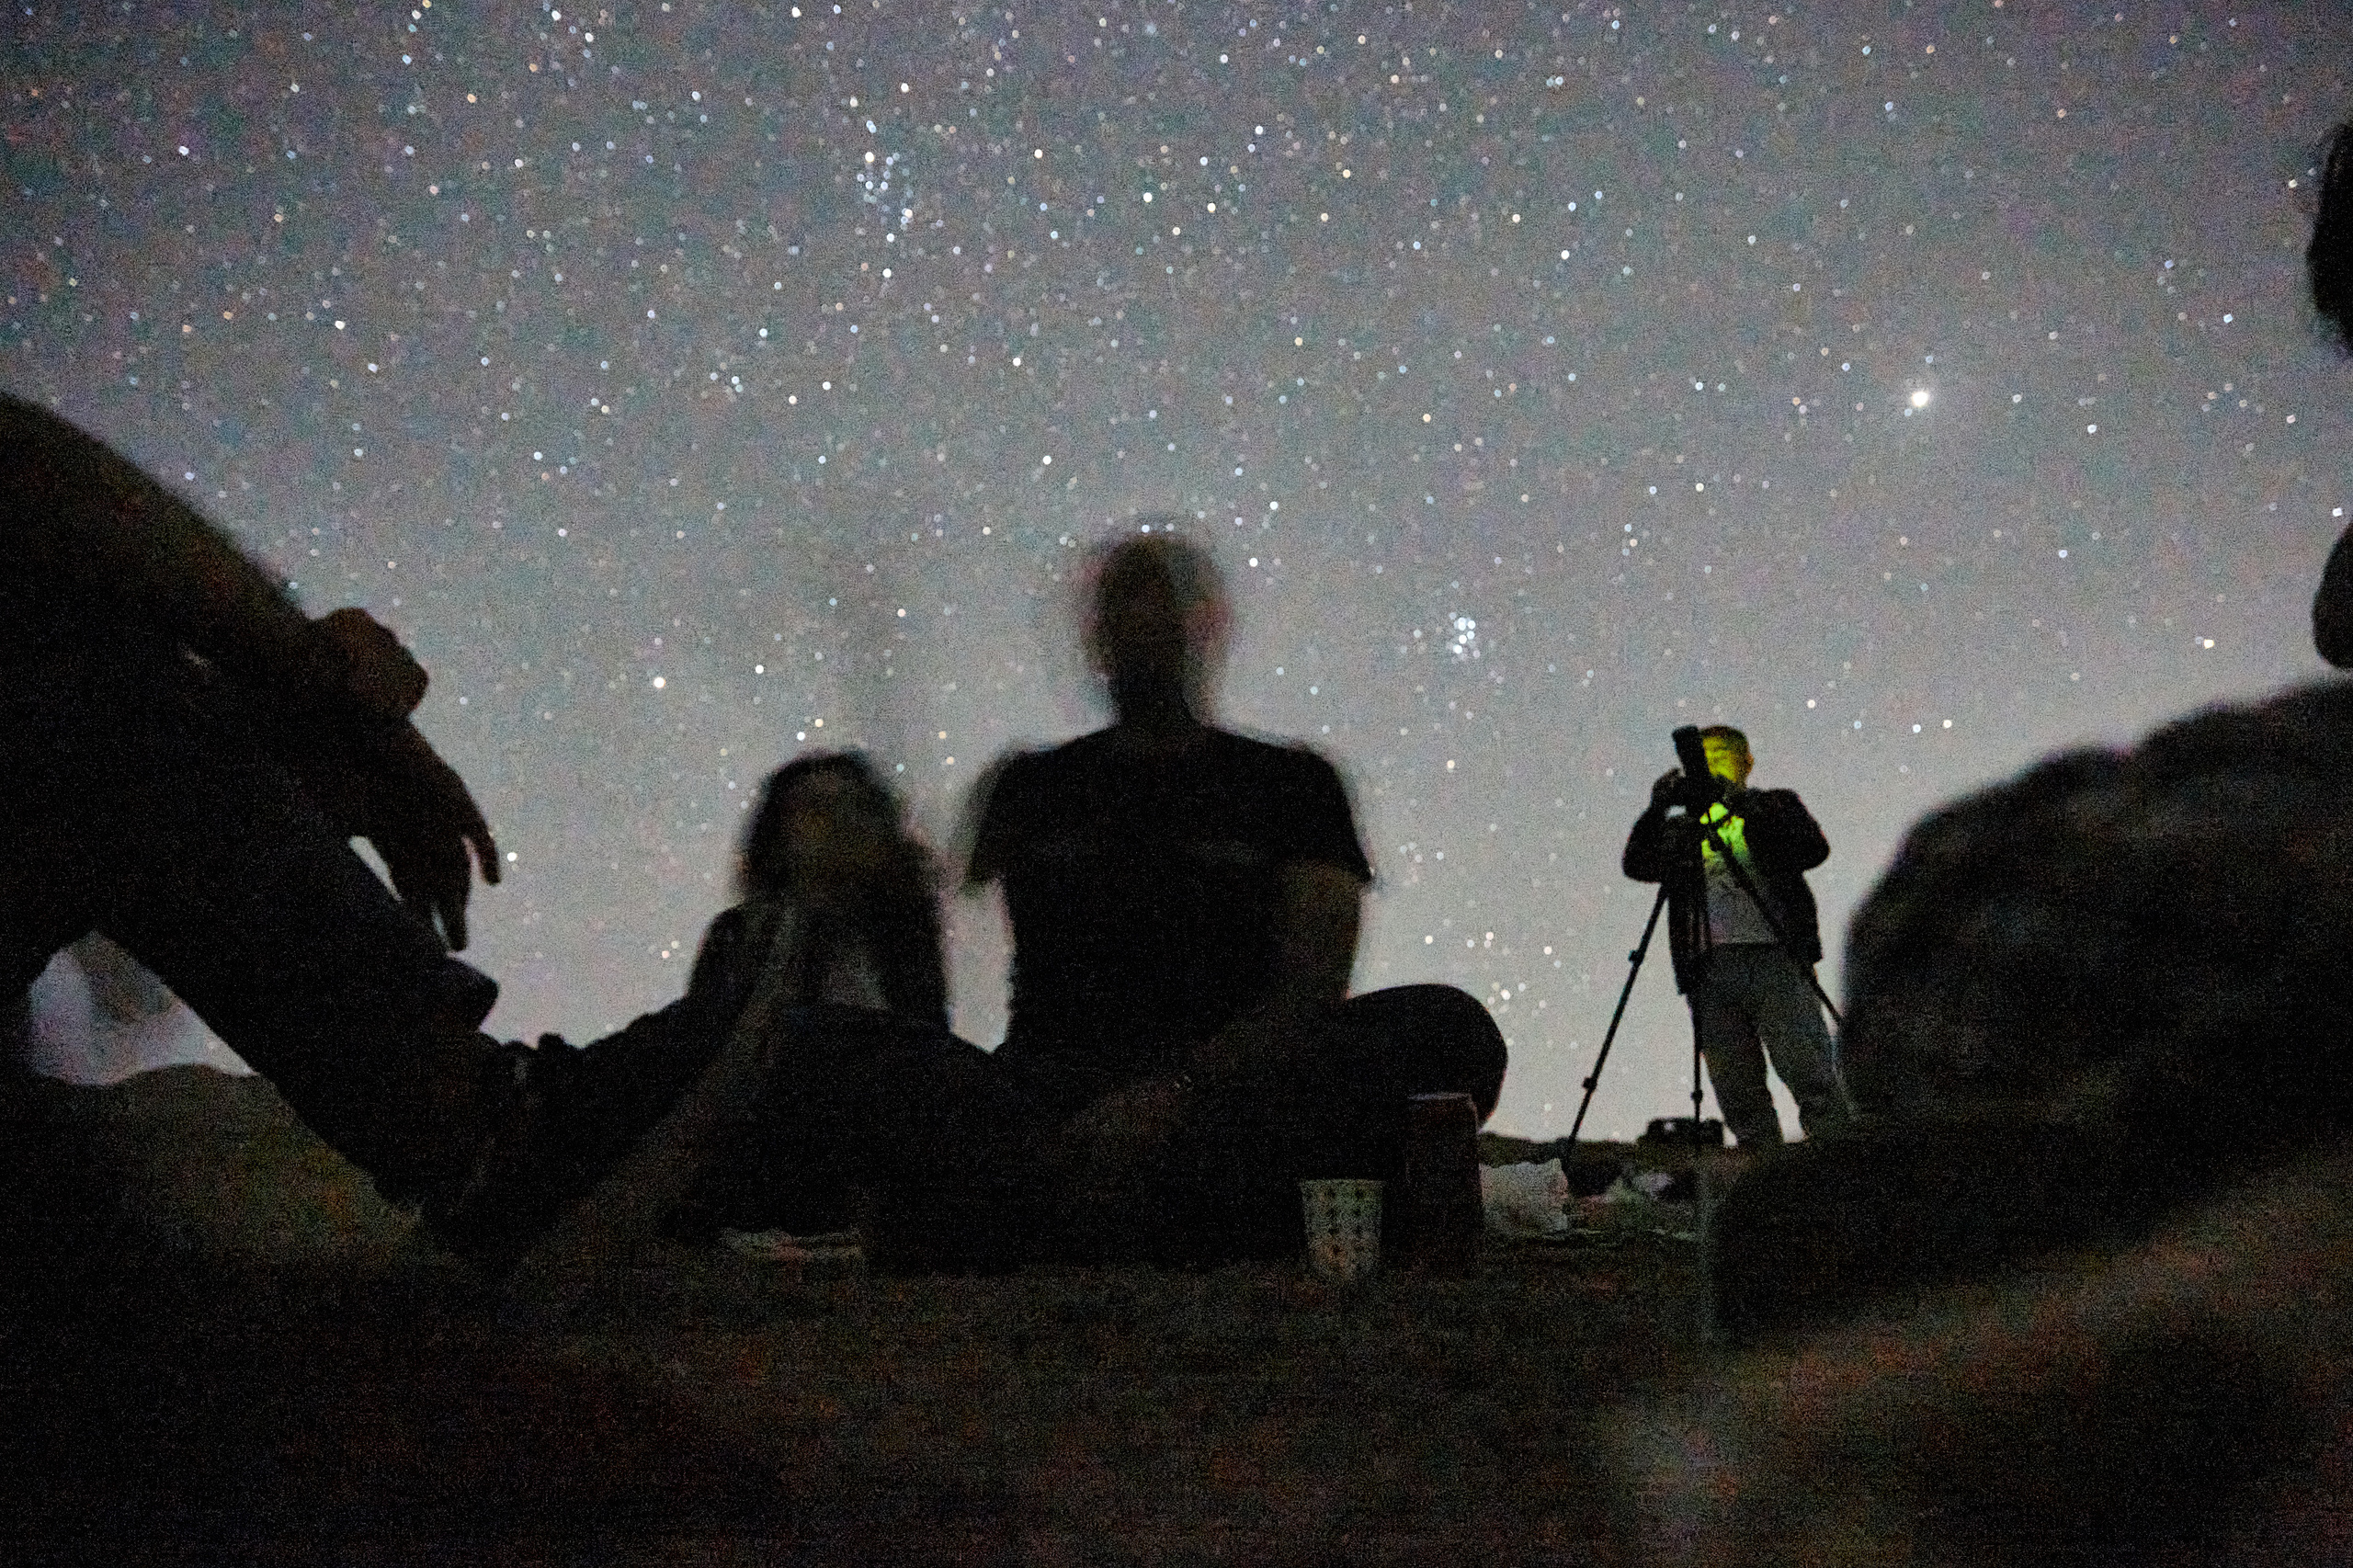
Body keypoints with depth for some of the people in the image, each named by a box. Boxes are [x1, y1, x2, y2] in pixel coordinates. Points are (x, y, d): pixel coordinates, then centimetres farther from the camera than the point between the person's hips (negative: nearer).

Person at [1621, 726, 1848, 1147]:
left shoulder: (1776, 806, 15)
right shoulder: (1681, 828, 21)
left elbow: (1814, 849, -3)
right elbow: (1637, 866, 7)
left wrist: (1743, 803, -12)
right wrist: (1658, 809, -8)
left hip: (1776, 958, -3)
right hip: (1709, 968, 3)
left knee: (1809, 1073, -12)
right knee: (1738, 1093, -2)